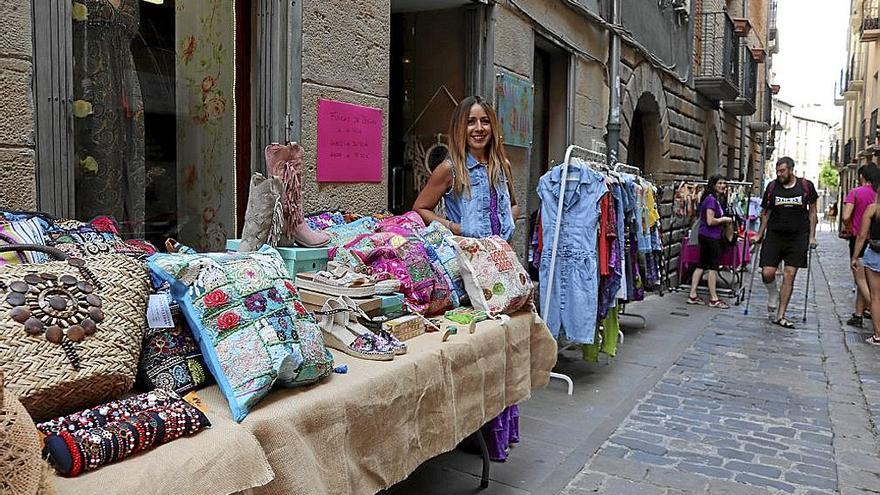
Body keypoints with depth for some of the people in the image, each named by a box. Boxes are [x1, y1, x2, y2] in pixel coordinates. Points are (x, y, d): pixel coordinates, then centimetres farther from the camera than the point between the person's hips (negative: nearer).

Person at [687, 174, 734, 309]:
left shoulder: (716, 199, 15)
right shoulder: (711, 199, -15)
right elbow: (710, 221, -20)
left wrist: (723, 219, 9)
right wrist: (725, 219, -8)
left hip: (705, 237, 10)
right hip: (711, 237, -10)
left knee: (702, 265, 11)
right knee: (713, 267, -3)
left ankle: (692, 296, 15)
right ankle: (714, 299, 4)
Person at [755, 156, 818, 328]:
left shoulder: (806, 186, 1)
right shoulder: (772, 187, 3)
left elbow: (812, 212, 8)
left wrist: (812, 236, 4)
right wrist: (760, 234, 8)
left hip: (798, 237, -1)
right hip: (774, 235, 1)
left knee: (789, 276, -1)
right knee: (767, 273, -11)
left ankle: (780, 316, 5)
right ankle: (773, 296, 23)